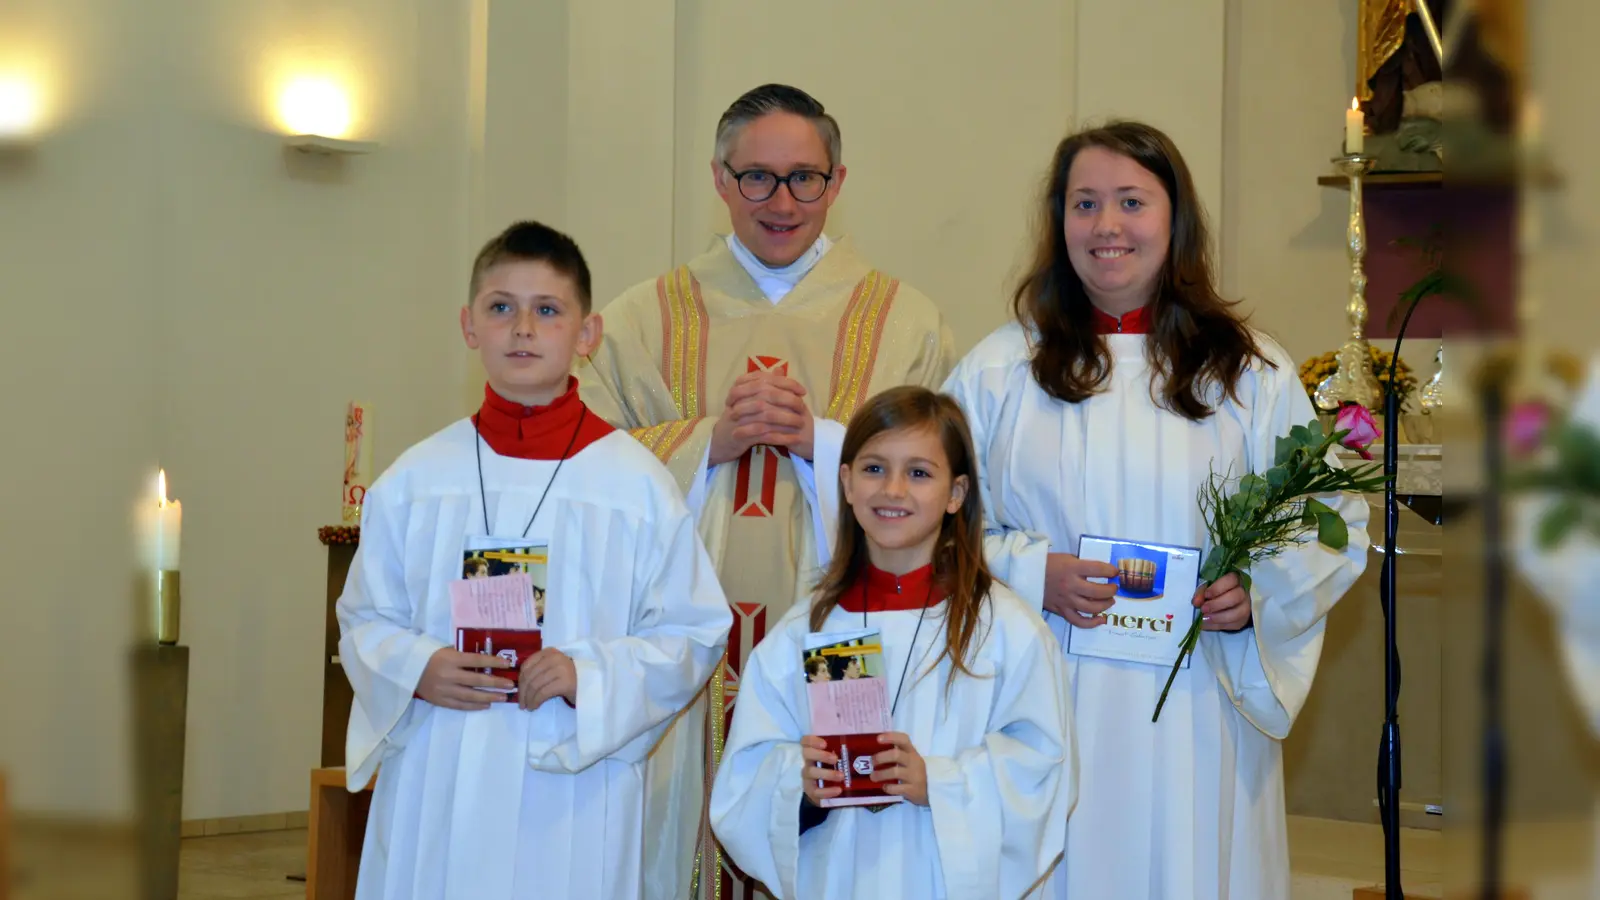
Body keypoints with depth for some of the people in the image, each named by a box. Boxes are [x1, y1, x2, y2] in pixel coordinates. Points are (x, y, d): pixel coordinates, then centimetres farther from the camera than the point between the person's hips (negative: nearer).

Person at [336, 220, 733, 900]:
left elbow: (694, 635, -1)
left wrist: (589, 677, -15)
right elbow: (364, 621, 11)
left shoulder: (639, 484, -1)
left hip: (574, 793, -2)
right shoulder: (415, 480, 5)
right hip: (436, 795, 2)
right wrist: (416, 670, -9)